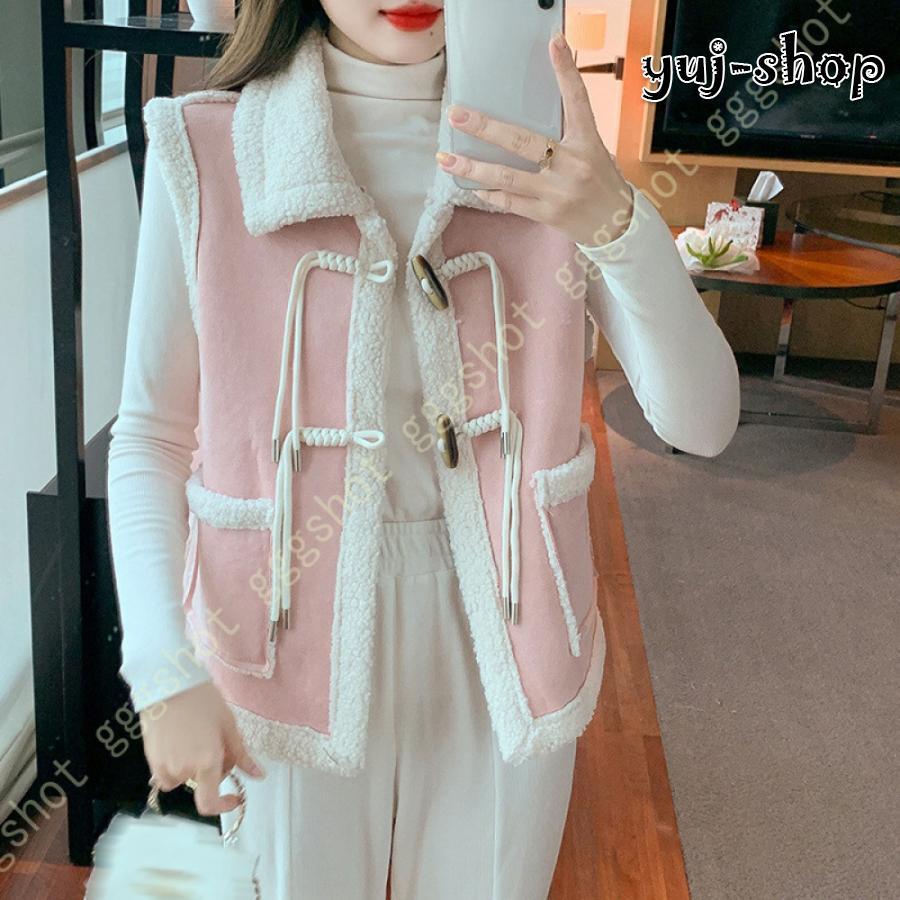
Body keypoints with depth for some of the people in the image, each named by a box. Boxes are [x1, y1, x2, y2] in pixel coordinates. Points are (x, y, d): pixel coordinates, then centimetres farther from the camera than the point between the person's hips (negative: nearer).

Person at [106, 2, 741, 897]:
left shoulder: (541, 145, -6)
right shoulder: (204, 153, -9)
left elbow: (702, 421, -12)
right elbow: (150, 435, -2)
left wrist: (615, 222, -28)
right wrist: (164, 672, -10)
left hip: (501, 632, 2)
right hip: (305, 633, -1)